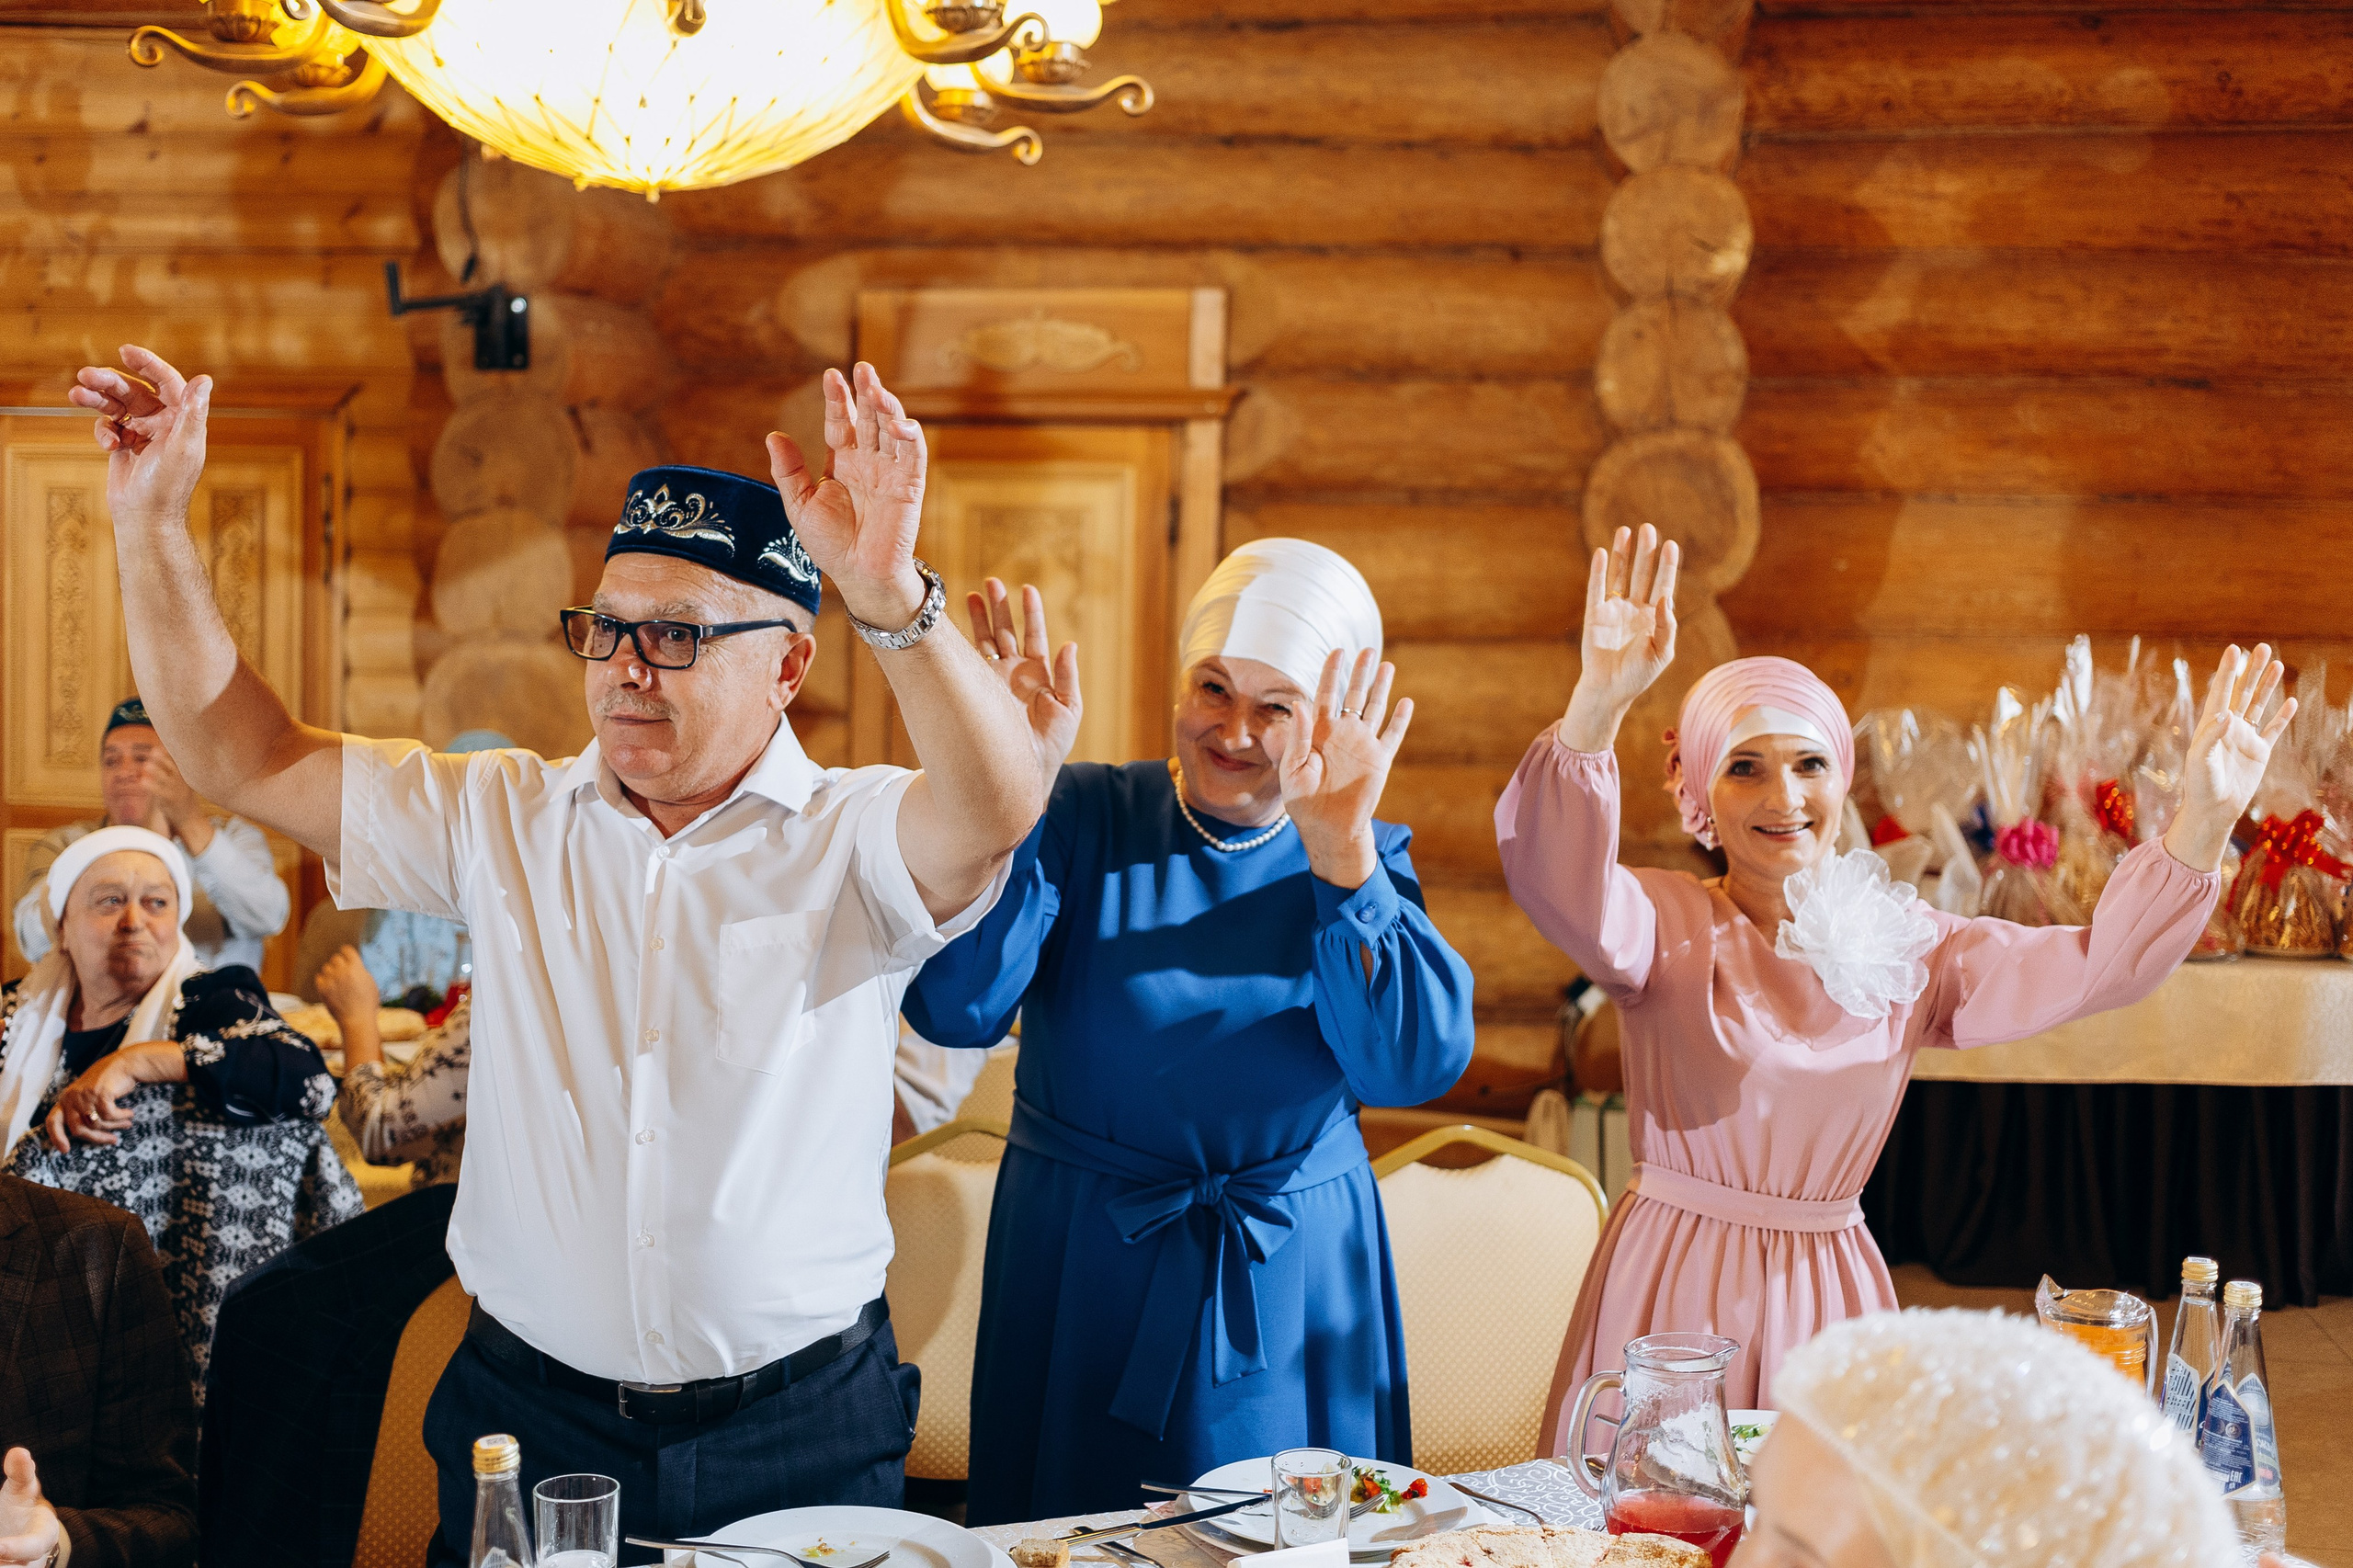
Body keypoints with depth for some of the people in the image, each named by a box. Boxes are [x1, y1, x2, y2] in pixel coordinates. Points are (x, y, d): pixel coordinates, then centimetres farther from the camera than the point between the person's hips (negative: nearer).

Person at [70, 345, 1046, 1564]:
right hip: (527, 1416, 3)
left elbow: (997, 808, -30)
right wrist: (150, 521, -4)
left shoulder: (850, 842, -8)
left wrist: (888, 593, -46)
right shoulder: (501, 821, 4)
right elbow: (242, 759, 5)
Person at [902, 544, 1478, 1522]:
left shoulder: (1363, 862, 0)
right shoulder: (1080, 818, -5)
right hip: (1084, 1281, -1)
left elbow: (1417, 1064, -18)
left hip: (1293, 1293, 1)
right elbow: (955, 1010, -20)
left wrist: (1341, 855, -28)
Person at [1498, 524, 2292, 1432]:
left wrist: (2205, 819, -15)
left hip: (1828, 1289, 3)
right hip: (1676, 1287, -3)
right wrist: (1599, 703, -44)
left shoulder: (1903, 948, 5)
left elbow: (2095, 966, -3)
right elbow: (1559, 886, -29)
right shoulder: (1668, 926, -8)